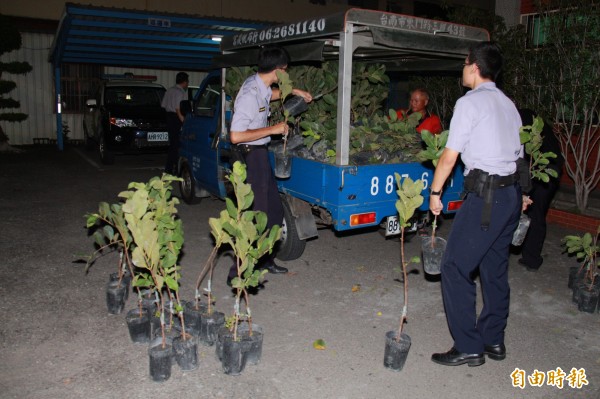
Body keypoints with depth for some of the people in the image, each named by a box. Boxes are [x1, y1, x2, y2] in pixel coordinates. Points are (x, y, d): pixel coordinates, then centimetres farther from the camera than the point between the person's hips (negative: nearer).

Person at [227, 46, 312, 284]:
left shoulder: (258, 83, 5)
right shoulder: (250, 95, -24)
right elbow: (235, 136, -28)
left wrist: (294, 91, 28)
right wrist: (273, 129, -22)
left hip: (260, 154, 10)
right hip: (251, 156, -10)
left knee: (274, 210, 16)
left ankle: (265, 260, 31)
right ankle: (238, 272, 4)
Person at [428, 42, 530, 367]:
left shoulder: (469, 102, -7)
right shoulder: (507, 104, 17)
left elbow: (450, 155, -10)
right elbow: (517, 152, 15)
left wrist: (435, 192, 0)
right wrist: (518, 194, 21)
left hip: (485, 196, -9)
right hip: (512, 192, 9)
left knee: (455, 267, -3)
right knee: (495, 267, 16)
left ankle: (468, 347, 1)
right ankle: (494, 340, 26)